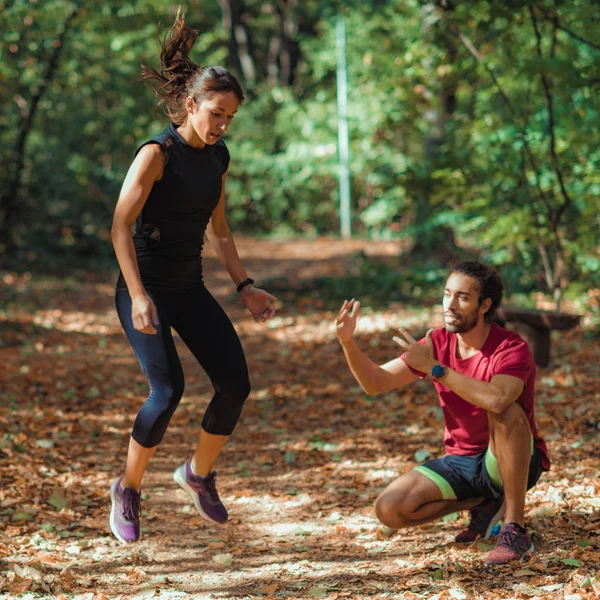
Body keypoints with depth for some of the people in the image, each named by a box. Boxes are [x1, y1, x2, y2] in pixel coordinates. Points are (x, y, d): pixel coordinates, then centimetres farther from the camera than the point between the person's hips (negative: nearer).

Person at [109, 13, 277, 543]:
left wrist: (245, 286, 12)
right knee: (168, 390, -19)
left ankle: (199, 473, 21)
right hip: (146, 287, -7)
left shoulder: (218, 158, 6)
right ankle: (128, 488, 4)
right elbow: (121, 227, -18)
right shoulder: (157, 153, -15)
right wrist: (139, 297, -26)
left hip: (190, 287, 7)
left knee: (236, 383, -3)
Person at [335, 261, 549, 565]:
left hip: (515, 463, -5)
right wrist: (348, 342, -21)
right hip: (460, 462, 5)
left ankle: (515, 530, -26)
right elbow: (376, 383, -4)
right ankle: (484, 504, 7)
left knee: (507, 412, -37)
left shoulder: (511, 349, -20)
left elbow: (496, 399, -42)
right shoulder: (438, 343, -2)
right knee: (389, 509, -16)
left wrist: (435, 368, -36)